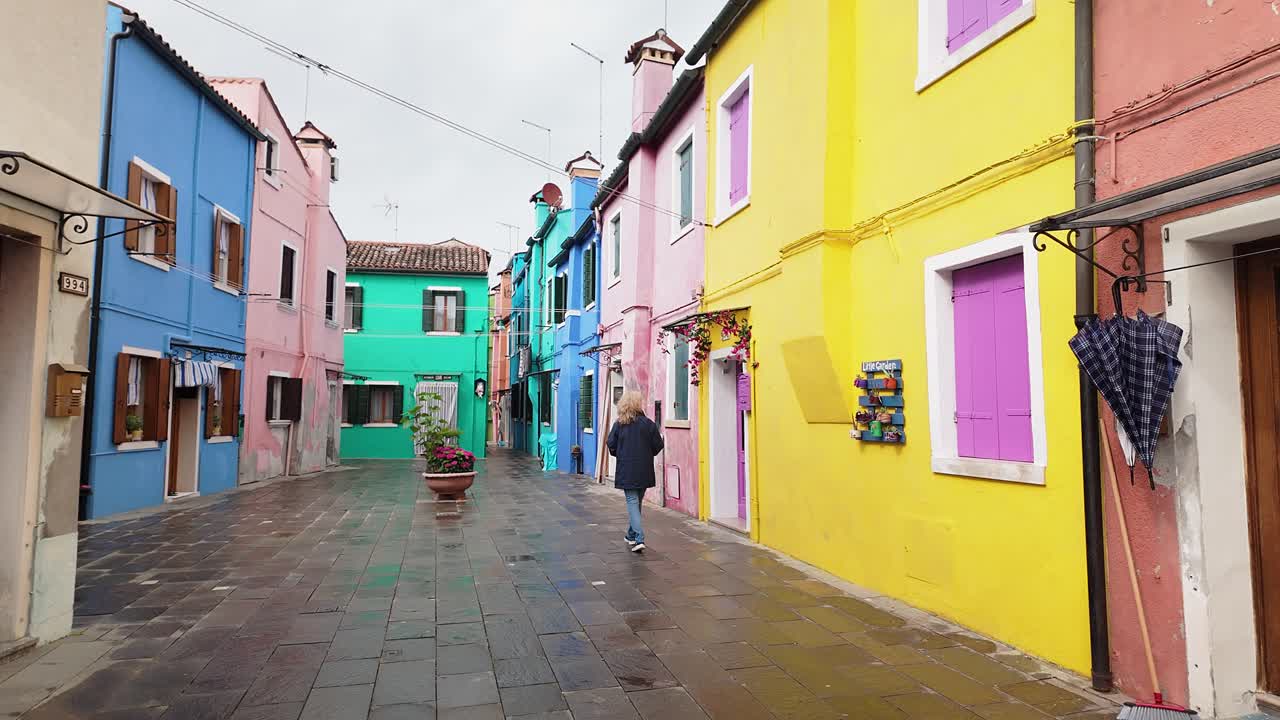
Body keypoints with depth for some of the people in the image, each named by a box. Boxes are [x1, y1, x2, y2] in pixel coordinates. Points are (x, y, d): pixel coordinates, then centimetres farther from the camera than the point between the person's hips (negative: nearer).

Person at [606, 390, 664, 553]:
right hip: (644, 471, 1)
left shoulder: (618, 424, -5)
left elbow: (611, 445, -4)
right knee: (638, 502, 18)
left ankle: (639, 538, -15)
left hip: (626, 471, -1)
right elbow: (657, 446, -4)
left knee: (632, 502, 0)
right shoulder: (649, 424, -6)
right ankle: (632, 535, 31)